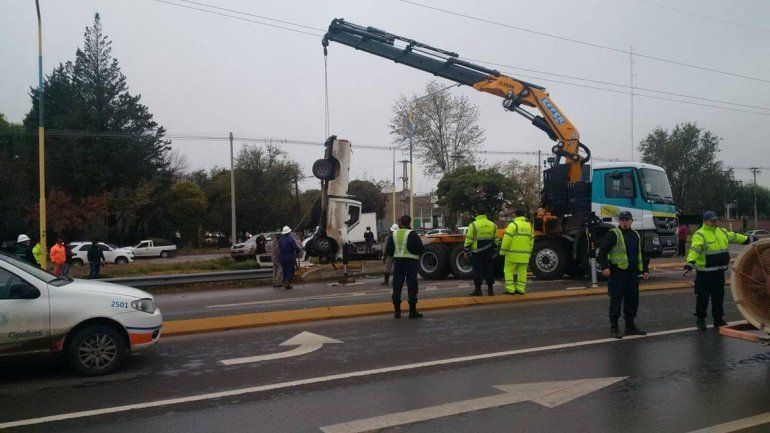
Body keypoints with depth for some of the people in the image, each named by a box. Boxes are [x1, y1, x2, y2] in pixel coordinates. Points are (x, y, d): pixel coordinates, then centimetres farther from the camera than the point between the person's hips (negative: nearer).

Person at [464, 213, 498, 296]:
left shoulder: (473, 225, -8)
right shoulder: (492, 225, 7)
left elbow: (468, 239, -9)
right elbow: (495, 239, 12)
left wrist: (466, 250, -1)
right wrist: (494, 251, 18)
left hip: (477, 252, -4)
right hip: (489, 252, 4)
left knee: (477, 270, 2)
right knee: (489, 270, 10)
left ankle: (477, 290, 3)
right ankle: (490, 289, 12)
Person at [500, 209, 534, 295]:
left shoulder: (513, 225, -8)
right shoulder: (529, 226, 13)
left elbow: (507, 239, -14)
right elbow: (531, 240, 17)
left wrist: (503, 251, -6)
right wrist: (528, 252, 24)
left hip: (513, 254, -6)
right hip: (524, 255, 6)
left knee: (509, 271, 0)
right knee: (522, 272, 9)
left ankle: (510, 289, -3)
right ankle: (521, 289, 11)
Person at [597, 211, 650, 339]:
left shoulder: (636, 235, 16)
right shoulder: (613, 234, -6)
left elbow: (641, 254, 24)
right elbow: (603, 250, -11)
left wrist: (645, 269, 19)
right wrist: (605, 267, -20)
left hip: (632, 274, 7)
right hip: (617, 273, -7)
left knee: (632, 300, 11)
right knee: (616, 300, -5)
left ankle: (630, 326, 23)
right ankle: (614, 328, 2)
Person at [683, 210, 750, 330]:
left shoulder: (722, 232, 11)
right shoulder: (699, 235, -14)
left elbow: (734, 237, 27)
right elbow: (694, 250, -26)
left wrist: (749, 240, 36)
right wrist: (689, 265, -37)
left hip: (719, 271, 7)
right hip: (704, 272, -7)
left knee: (719, 296, 15)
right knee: (703, 297, 0)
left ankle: (718, 320, 26)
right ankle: (700, 320, 12)